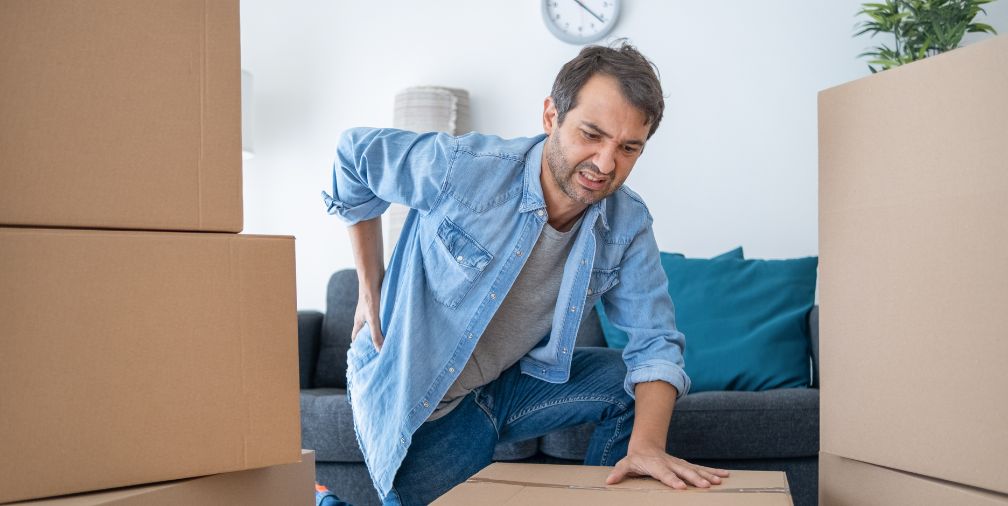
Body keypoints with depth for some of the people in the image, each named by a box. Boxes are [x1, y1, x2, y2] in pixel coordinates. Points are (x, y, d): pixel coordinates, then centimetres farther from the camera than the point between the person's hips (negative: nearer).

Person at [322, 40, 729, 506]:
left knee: (633, 384, -7)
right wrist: (370, 287, -5)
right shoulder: (460, 168, -25)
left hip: (510, 381, 5)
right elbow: (354, 154, -8)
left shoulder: (628, 225, -12)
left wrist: (648, 445, -33)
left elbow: (654, 340, -13)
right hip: (412, 396, -4)